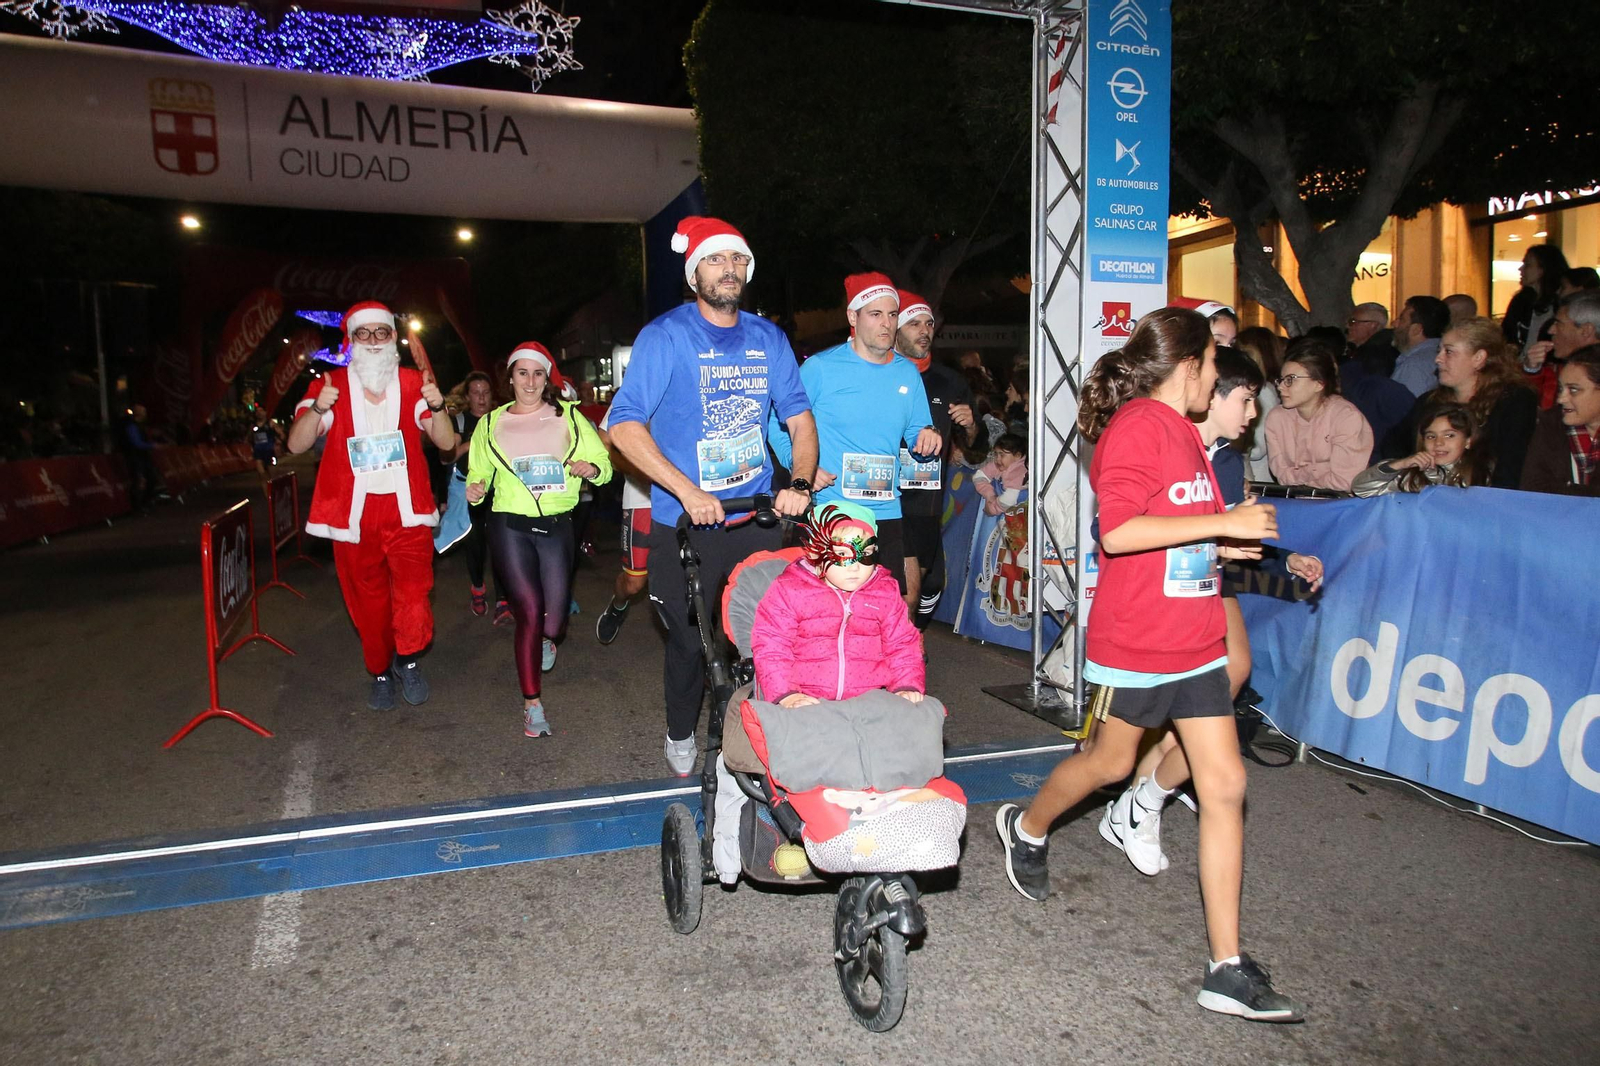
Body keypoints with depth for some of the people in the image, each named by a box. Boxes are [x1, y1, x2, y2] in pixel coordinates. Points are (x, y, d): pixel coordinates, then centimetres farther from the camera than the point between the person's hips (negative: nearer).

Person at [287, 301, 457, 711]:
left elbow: (446, 443, -2)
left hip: (405, 510, -1)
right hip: (353, 513, 1)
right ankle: (380, 671, 29)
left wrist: (436, 407, -21)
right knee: (367, 599, 10)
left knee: (413, 593, -13)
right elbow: (296, 444, -5)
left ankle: (408, 658, 13)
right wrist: (318, 409, -24)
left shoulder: (413, 383, 3)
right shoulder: (331, 385, 1)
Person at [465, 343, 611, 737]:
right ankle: (532, 704, 6)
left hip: (557, 526, 0)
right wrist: (475, 490, -6)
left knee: (553, 622, -2)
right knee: (530, 613, -10)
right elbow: (478, 473, 17)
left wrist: (591, 469, -18)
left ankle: (543, 638, 40)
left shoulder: (568, 416, 5)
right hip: (510, 526, 0)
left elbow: (604, 465, 4)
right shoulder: (491, 423, 9)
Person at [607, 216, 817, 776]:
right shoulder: (666, 336, -8)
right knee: (690, 640, 8)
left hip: (756, 519, 3)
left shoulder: (769, 339, 6)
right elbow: (625, 424, -16)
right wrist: (687, 490, -26)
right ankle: (680, 735, 34)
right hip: (684, 525, -3)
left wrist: (799, 483, -12)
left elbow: (800, 416, 7)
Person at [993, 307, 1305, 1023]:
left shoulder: (1183, 431, 12)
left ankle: (1227, 969, 10)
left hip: (1196, 640, 8)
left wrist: (1227, 545, 16)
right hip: (1135, 640, -8)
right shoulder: (1136, 427, -15)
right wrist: (1222, 522, -22)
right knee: (1112, 761, 13)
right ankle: (1025, 827, 45)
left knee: (1224, 785, 3)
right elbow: (1118, 532, -26)